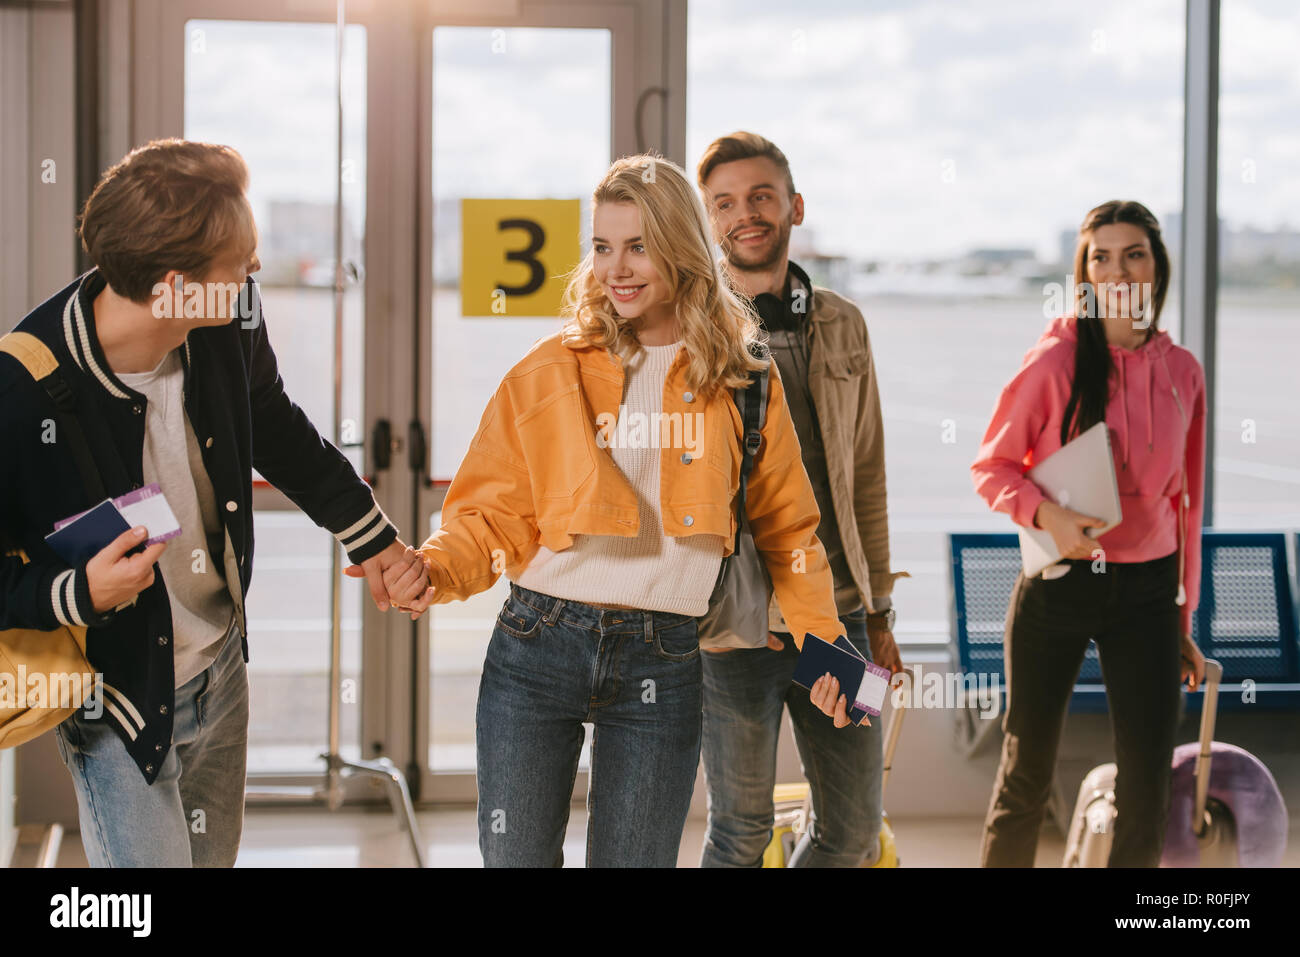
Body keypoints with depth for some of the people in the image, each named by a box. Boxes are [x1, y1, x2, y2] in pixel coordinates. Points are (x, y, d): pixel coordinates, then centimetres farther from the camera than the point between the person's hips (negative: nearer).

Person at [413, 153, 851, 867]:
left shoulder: (740, 379, 6)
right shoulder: (550, 372, 4)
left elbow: (786, 525, 13)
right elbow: (493, 514, 3)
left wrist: (820, 638, 5)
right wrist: (434, 569, -15)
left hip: (663, 665, 0)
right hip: (537, 648, 0)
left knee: (633, 860, 4)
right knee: (514, 858, 3)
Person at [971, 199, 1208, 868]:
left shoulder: (1182, 372, 4)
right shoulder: (1056, 360, -7)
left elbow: (1185, 501, 12)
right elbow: (991, 466, -1)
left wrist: (1183, 622, 14)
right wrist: (1047, 514, -21)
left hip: (1147, 591, 3)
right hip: (1059, 582, -3)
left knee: (1146, 796, 2)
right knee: (1026, 780, 5)